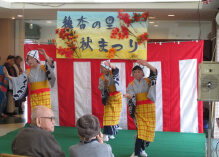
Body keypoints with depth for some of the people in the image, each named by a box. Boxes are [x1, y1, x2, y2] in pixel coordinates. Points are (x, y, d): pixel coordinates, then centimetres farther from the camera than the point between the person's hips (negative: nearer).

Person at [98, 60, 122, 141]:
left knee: (115, 116, 6)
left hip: (117, 97, 0)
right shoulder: (101, 78, -2)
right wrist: (105, 85, -26)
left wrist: (111, 65, -53)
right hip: (108, 99, 0)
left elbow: (116, 70, -32)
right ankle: (106, 134, -10)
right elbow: (102, 90, -5)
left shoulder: (113, 73, -6)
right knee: (108, 116, -9)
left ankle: (111, 133, 21)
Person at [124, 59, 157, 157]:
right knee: (141, 130, -11)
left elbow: (154, 73, -14)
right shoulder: (131, 85, 5)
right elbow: (131, 96, -6)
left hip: (149, 108, 2)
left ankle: (142, 149, 25)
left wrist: (146, 64, -30)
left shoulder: (148, 81, 4)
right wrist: (128, 96, -32)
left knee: (149, 130, 4)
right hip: (139, 109, -1)